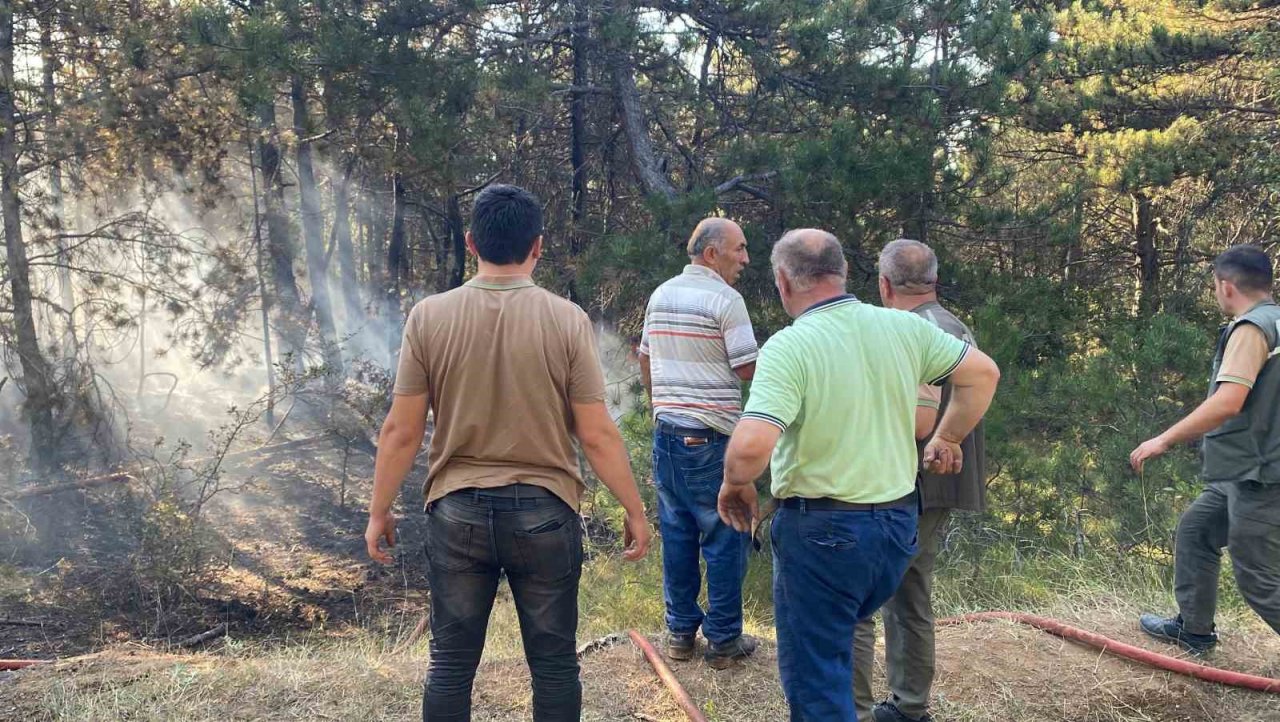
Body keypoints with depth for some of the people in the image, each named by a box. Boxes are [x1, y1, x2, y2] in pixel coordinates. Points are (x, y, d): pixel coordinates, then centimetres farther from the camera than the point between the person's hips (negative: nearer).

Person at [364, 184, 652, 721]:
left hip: (457, 512, 1)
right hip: (545, 513, -1)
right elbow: (597, 435, -8)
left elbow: (400, 430, -3)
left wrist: (379, 511, 9)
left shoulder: (429, 316, -6)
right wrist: (634, 510, 4)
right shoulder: (566, 319, -9)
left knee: (450, 664, 13)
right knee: (553, 664, 13)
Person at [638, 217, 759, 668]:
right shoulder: (725, 300, -12)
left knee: (677, 533, 13)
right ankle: (723, 639, 10)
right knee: (725, 538, 3)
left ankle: (680, 631, 20)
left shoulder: (660, 296, 10)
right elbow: (749, 370, -11)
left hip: (666, 431, 7)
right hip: (712, 436, -7)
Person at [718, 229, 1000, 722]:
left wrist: (734, 483, -10)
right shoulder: (903, 328, -1)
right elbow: (983, 373, 10)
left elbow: (752, 445, -31)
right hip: (898, 523, 6)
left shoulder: (789, 346, -19)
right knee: (840, 640, 28)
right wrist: (947, 438, 21)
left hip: (822, 530, -6)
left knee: (815, 677, 7)